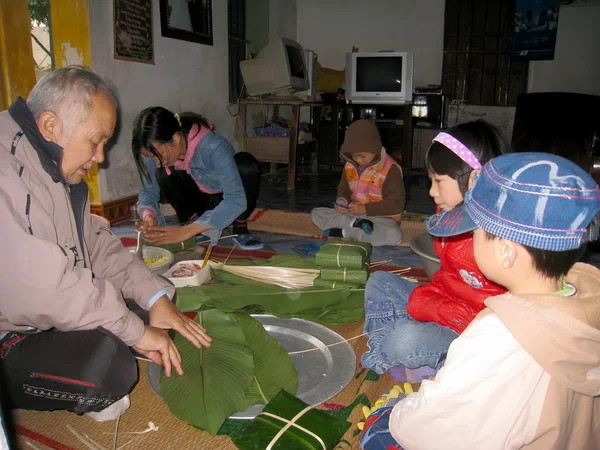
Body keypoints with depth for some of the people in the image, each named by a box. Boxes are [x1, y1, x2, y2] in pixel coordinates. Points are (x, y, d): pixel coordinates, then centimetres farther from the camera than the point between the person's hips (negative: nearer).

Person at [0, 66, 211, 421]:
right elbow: (40, 285, -32)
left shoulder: (52, 165, 7)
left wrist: (157, 296, -4)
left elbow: (96, 243, 7)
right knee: (108, 367, -32)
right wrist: (136, 331, -22)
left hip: (52, 315, 10)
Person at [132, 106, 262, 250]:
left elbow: (236, 200, -41)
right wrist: (149, 216, -33)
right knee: (163, 174, -27)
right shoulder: (155, 150, -20)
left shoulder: (213, 146, -35)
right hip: (199, 201, 3)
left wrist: (188, 230, -47)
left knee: (246, 163, -33)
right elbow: (149, 191, -9)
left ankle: (240, 227, -13)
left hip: (226, 204, -2)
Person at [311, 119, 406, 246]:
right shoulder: (350, 165, 1)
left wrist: (365, 209, -24)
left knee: (394, 235, -38)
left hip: (381, 218, -5)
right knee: (316, 213, -7)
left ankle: (344, 232, -26)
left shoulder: (390, 169, -16)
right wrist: (342, 200, -12)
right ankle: (356, 223, -24)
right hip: (352, 214, 5)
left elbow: (396, 204, -17)